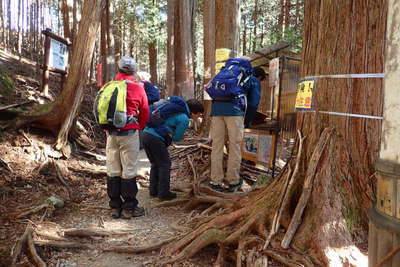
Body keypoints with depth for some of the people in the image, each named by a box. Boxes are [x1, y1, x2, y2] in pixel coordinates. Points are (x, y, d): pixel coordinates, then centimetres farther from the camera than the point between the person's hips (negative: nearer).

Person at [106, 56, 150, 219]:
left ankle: (115, 207, 20)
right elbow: (145, 114, 2)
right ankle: (129, 208, 10)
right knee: (129, 171, 3)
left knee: (112, 171, 11)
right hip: (129, 134, -3)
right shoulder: (137, 88, -4)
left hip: (111, 134, 4)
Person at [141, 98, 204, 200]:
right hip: (155, 138, -9)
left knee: (155, 164, 20)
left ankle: (153, 191, 26)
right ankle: (163, 193, 9)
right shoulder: (184, 119, -8)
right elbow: (177, 138, -3)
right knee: (165, 164, 5)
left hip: (146, 134, 9)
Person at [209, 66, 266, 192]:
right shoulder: (255, 81, 19)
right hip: (234, 110, -5)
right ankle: (233, 182, 11)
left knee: (217, 145, 6)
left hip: (216, 106, 5)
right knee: (235, 146, 4)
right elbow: (253, 104, 10)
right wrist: (246, 122, 22)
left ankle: (216, 182, 10)